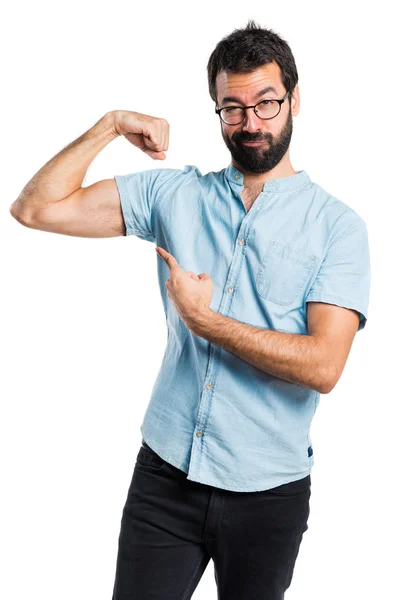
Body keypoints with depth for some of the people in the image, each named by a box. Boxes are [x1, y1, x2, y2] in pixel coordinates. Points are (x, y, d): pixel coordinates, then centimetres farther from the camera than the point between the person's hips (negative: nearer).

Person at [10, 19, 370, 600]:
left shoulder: (338, 225, -6)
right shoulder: (175, 193, 3)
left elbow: (323, 367, -17)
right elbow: (35, 208, -1)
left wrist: (202, 318, -14)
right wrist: (110, 125, -7)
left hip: (267, 489, -1)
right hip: (165, 471, 2)